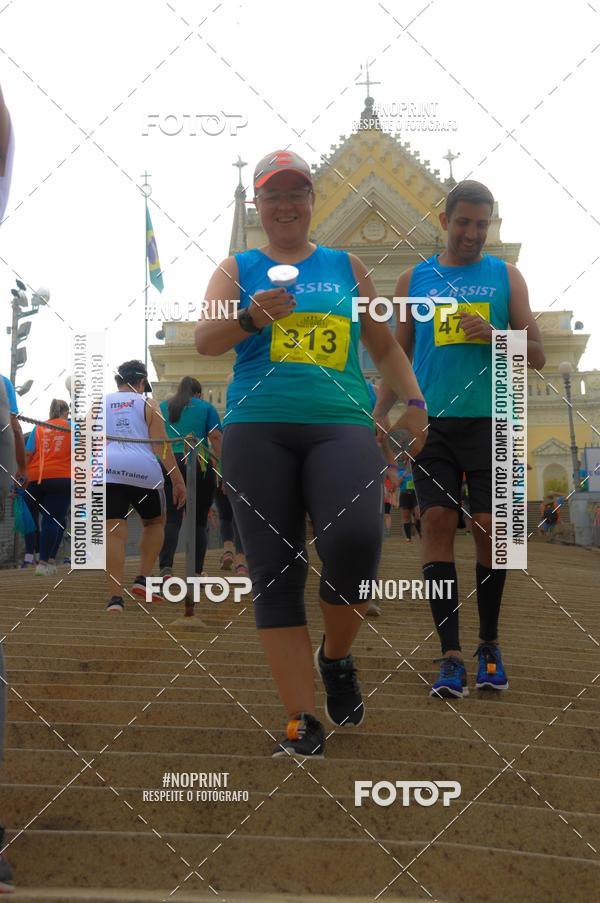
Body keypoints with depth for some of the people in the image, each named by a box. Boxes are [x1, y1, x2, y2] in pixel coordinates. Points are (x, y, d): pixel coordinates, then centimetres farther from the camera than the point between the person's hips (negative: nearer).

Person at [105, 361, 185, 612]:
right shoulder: (148, 404, 11)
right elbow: (162, 444, 2)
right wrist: (178, 480, 2)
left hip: (107, 470, 1)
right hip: (143, 469, -1)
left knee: (113, 532, -1)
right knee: (155, 522, 23)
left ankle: (115, 597, -11)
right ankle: (143, 579, 13)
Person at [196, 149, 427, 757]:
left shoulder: (346, 267, 19)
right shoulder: (238, 269, 14)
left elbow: (383, 345, 25)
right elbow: (204, 339, 1)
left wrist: (413, 400, 10)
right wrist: (252, 317, -19)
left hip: (341, 425, 0)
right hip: (257, 429, 0)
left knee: (354, 542, -24)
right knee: (275, 574, -5)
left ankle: (336, 657, 6)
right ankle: (303, 723, 2)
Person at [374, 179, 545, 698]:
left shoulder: (506, 276, 9)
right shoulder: (415, 279, 12)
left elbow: (537, 356, 7)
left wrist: (495, 336, -12)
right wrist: (377, 417, 5)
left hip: (491, 421, 0)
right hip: (432, 422, 1)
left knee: (489, 530, 0)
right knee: (437, 524, -8)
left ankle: (489, 646, 17)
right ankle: (451, 657, -5)